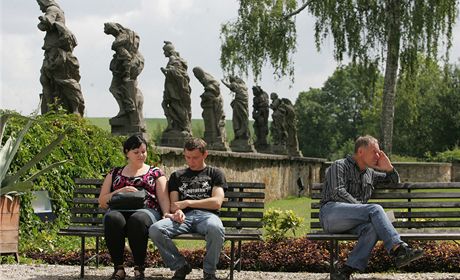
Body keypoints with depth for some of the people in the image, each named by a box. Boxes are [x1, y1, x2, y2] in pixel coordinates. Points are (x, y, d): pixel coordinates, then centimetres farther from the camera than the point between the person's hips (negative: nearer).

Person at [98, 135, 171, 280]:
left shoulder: (155, 173, 21)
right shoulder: (115, 173, 24)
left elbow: (163, 198, 9)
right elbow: (102, 201, 18)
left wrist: (167, 214, -12)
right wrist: (120, 191, 0)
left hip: (145, 211, -1)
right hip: (119, 211, 1)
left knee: (137, 219, -40)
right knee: (112, 218, -37)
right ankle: (118, 268, -27)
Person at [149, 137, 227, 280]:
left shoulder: (215, 174, 18)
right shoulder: (177, 176, 26)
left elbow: (216, 203, 3)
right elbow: (173, 204, 15)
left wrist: (187, 203, -1)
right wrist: (177, 211, -11)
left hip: (207, 215, -2)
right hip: (184, 216, 3)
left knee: (215, 228, -42)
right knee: (155, 229, -29)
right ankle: (180, 266, -11)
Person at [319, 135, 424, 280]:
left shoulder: (370, 173, 27)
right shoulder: (340, 166, 5)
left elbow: (394, 180, 38)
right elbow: (338, 193, -10)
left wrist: (389, 168, 16)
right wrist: (363, 208, -14)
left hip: (351, 222, 6)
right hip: (331, 213, -6)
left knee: (372, 228, -31)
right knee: (375, 209, -28)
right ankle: (399, 249, -38)